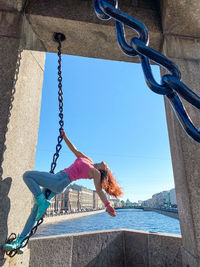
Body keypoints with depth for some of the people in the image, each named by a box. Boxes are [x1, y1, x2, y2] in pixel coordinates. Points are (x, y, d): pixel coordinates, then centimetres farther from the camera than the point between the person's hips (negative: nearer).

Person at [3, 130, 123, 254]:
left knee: (27, 175, -10)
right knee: (36, 209, 8)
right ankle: (20, 240, 17)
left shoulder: (95, 173, 1)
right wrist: (65, 137, 30)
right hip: (56, 180, 7)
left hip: (59, 182, -7)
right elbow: (74, 149, 27)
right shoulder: (87, 160, 20)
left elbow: (99, 190, -5)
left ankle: (42, 201, -10)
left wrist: (107, 204, -15)